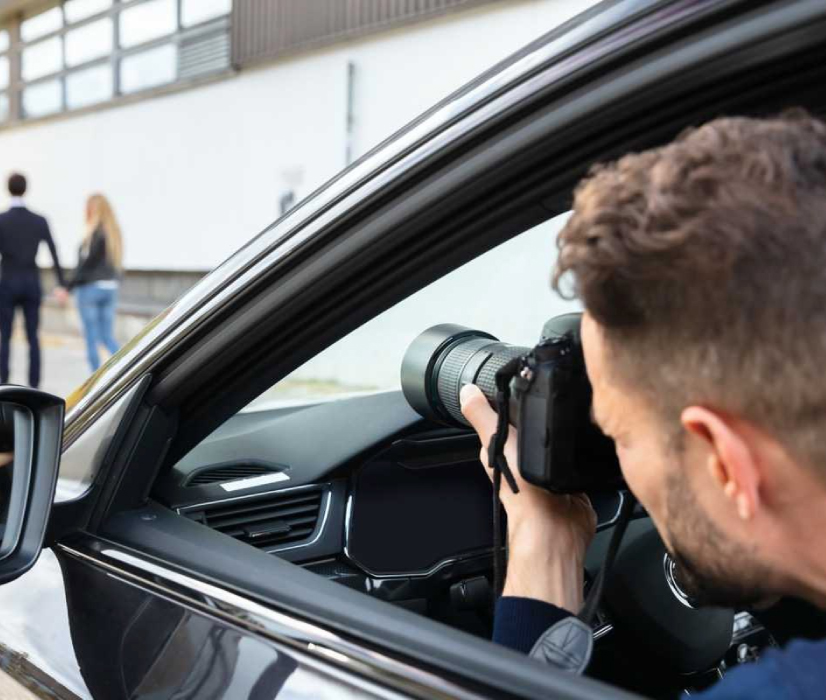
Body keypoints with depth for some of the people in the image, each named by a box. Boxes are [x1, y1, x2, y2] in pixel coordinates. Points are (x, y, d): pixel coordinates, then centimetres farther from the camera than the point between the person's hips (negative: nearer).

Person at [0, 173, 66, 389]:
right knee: (33, 338, 6)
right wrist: (61, 284, 6)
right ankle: (34, 385, 4)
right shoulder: (40, 221, 1)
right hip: (32, 284, 2)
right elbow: (54, 254, 1)